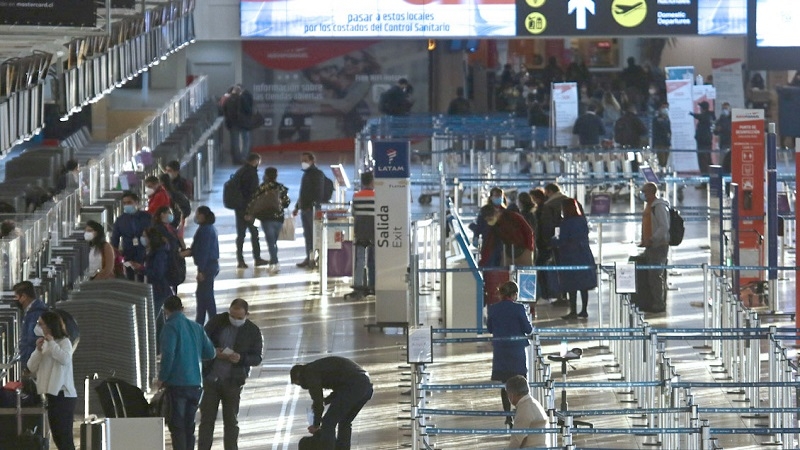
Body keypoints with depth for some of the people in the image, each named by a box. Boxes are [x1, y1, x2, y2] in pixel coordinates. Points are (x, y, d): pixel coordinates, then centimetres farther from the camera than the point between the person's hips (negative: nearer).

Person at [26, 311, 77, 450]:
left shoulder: (64, 342, -5)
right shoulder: (44, 344, 15)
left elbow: (65, 359, -25)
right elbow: (31, 367, 9)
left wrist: (51, 342, -17)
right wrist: (38, 350, -6)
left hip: (63, 395, -8)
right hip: (51, 394, 8)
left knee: (65, 435, -11)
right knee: (57, 435, 11)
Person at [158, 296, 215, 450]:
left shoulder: (171, 327, -9)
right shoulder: (197, 327, 10)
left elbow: (168, 354, -20)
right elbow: (210, 353, 12)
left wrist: (162, 378, -8)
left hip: (177, 384, -6)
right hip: (195, 383, 6)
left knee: (176, 426, -3)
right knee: (189, 425, 14)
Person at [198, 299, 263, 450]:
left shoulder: (253, 331, -4)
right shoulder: (217, 322, -1)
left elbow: (257, 358, -1)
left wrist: (241, 358, -22)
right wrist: (213, 352, -16)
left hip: (233, 382, -1)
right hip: (211, 379, 1)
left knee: (231, 421, 7)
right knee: (206, 419, 3)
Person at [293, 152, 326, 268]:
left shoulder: (317, 174, -7)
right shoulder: (306, 174, 21)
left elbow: (318, 192, -15)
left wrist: (315, 205, -24)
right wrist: (297, 207, 25)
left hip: (312, 209, -9)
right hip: (304, 209, 9)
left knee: (314, 234, -9)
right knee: (307, 235, 10)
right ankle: (309, 258, 13)